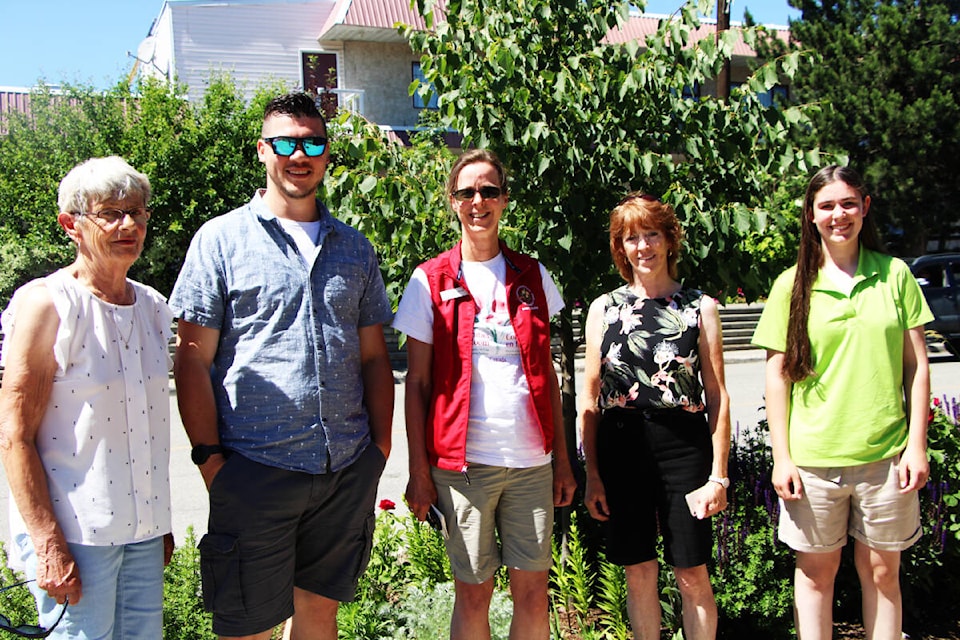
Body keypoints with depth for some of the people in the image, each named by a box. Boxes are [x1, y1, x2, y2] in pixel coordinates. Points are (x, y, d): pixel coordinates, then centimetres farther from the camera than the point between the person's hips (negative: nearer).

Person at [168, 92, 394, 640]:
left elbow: (374, 355, 13)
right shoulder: (222, 240, -1)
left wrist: (381, 445, 6)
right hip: (256, 467, -4)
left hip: (347, 472, 4)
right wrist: (209, 456, -10)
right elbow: (193, 359, -3)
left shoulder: (355, 248, 12)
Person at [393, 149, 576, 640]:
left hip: (531, 460, 2)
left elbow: (547, 374, 11)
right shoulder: (431, 281, 1)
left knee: (533, 591, 7)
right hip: (463, 460, -2)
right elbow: (417, 381, 1)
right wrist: (418, 469, -4)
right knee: (472, 594, 7)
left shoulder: (532, 276, 9)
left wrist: (562, 458, 8)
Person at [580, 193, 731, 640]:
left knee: (692, 574, 4)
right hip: (622, 449, 1)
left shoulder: (699, 307, 3)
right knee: (638, 574, 9)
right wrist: (592, 474, 1)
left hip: (684, 446, -1)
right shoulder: (604, 309, 6)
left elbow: (717, 394, 1)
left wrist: (718, 474, -5)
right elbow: (590, 398, 6)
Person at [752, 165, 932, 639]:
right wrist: (781, 457, -3)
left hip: (886, 453, 1)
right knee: (816, 571, 9)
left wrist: (917, 445, -1)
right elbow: (776, 375, 1)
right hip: (813, 456, 0)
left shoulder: (894, 274, 3)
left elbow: (917, 365, 5)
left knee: (882, 572, 10)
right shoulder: (792, 285, 1)